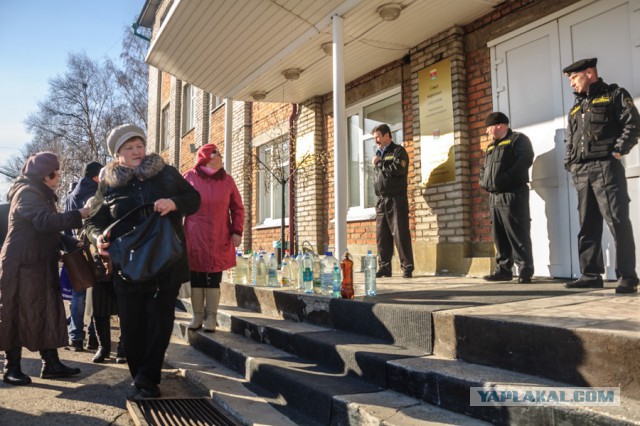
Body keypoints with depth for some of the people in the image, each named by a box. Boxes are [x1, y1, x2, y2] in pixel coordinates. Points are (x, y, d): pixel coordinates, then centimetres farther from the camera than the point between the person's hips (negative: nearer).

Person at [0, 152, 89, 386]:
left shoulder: (41, 195, 19)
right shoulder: (26, 193, -11)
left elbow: (49, 231, 22)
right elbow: (44, 221, -29)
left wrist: (72, 243, 10)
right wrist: (79, 215, -30)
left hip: (40, 265, 9)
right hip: (22, 266, -9)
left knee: (47, 313, 8)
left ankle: (51, 364, 13)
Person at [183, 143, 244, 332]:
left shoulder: (227, 180, 6)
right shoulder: (190, 177, 1)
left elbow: (237, 208, 8)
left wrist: (237, 231, -2)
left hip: (219, 239, 1)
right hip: (195, 237, -1)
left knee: (213, 279, 3)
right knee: (196, 279, 5)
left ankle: (211, 317, 11)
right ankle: (197, 315, 17)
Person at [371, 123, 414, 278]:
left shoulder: (398, 151, 2)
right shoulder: (378, 154, 22)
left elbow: (398, 169, -15)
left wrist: (379, 164, -6)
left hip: (396, 199, -6)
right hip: (381, 200, 7)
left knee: (400, 234, -7)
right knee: (382, 235, 5)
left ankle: (407, 268, -2)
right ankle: (384, 267, 11)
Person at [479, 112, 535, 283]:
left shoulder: (518, 139, 1)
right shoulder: (491, 146, 25)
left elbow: (524, 160, -15)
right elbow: (483, 168, 27)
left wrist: (504, 179, -21)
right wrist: (484, 182, 6)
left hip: (513, 194, -8)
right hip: (494, 196, 8)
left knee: (518, 235, -8)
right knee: (499, 236, 8)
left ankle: (525, 270, -3)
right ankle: (503, 270, 14)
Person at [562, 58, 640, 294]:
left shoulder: (615, 95, 5)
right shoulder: (576, 108, 23)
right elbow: (569, 141, 22)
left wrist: (617, 151, -14)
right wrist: (570, 164, 8)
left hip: (606, 167, -7)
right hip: (582, 172, 7)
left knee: (617, 222, -8)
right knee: (587, 225, 7)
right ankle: (591, 275, 12)